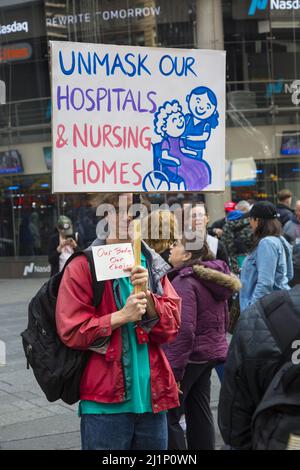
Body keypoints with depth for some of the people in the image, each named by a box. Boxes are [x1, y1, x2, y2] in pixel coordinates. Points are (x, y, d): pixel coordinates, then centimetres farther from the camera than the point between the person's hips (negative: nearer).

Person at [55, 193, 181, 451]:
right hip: (105, 402, -4)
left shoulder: (153, 265, 10)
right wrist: (122, 316, -18)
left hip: (152, 398, 5)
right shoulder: (83, 267, -5)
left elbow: (172, 325, 4)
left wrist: (147, 294, -12)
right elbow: (71, 331, -10)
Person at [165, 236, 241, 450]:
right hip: (209, 353, 10)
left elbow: (183, 330, -25)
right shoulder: (214, 278, 10)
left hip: (189, 356, -9)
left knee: (167, 416, -3)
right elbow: (223, 319, 19)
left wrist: (174, 371, -24)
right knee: (200, 413, 16)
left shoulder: (183, 282, -18)